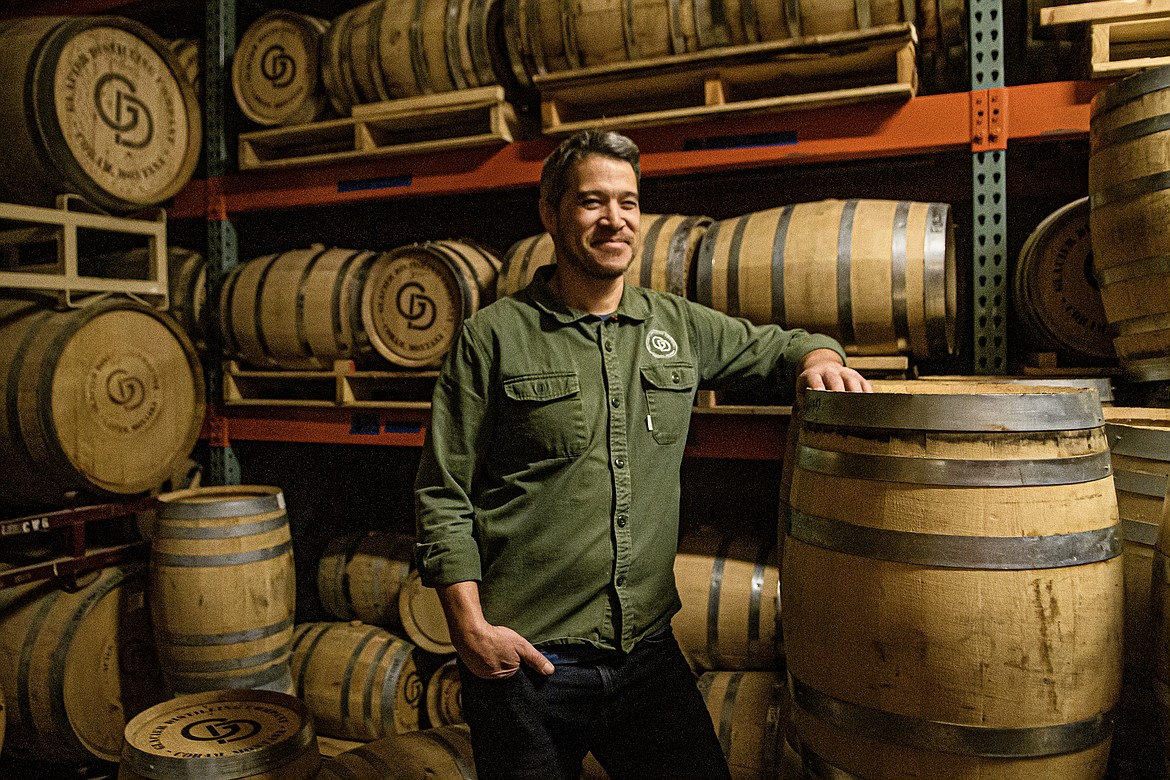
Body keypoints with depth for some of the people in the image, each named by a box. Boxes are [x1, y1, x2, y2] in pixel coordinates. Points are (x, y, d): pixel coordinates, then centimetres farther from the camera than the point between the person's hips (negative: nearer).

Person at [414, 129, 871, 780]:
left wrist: (817, 357, -3)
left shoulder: (679, 325, 6)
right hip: (528, 660, -3)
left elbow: (775, 345, 21)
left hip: (649, 651, 4)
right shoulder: (494, 338, -5)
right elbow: (443, 497, -4)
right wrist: (470, 626, -11)